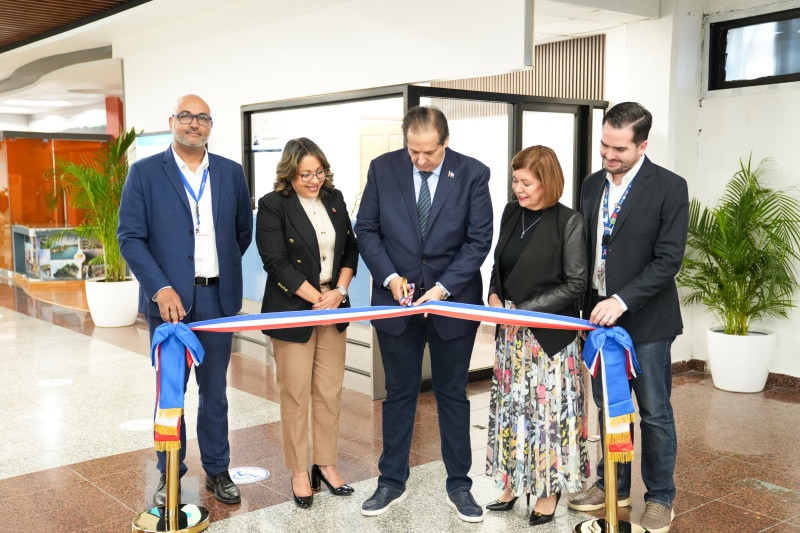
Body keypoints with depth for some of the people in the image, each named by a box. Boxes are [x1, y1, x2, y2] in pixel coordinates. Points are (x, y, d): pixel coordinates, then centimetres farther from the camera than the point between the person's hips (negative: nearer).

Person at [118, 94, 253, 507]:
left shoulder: (231, 173, 8)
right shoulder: (144, 172, -1)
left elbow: (243, 231, 18)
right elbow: (130, 237, -6)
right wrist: (160, 289, -16)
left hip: (217, 298, 2)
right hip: (169, 299, -2)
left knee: (215, 390, 12)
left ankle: (217, 470, 25)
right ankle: (169, 476, 22)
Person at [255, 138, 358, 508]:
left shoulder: (334, 199, 8)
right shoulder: (273, 206, -9)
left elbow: (350, 248, 11)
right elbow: (276, 263, -14)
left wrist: (340, 290, -5)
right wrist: (317, 298, -15)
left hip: (333, 310, 5)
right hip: (293, 312, -5)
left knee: (330, 391, 9)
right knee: (295, 394, 2)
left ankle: (325, 464, 22)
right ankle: (299, 472, 15)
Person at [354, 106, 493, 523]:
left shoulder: (473, 174, -8)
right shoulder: (383, 168, -4)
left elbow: (478, 240, -8)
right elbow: (366, 230, 0)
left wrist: (443, 287, -17)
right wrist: (389, 277, -12)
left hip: (453, 302, -1)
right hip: (396, 300, 1)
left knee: (453, 395, 11)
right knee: (399, 393, 12)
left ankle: (458, 485, 24)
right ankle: (392, 483, 26)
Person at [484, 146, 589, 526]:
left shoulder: (569, 222, -11)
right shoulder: (511, 213, 7)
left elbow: (575, 284, -12)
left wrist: (525, 309, -16)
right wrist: (495, 296, -1)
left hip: (550, 334, -6)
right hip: (511, 334, 6)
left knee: (549, 409, 3)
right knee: (511, 407, 11)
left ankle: (550, 489, 19)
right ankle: (514, 483, 24)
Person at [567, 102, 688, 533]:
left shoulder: (669, 187, -10)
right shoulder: (592, 185, 7)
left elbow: (668, 260, -15)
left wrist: (623, 300, -23)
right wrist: (585, 308, 3)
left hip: (646, 321, -5)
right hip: (599, 315, 5)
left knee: (655, 413, 6)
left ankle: (660, 498, 22)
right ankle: (613, 486, 32)